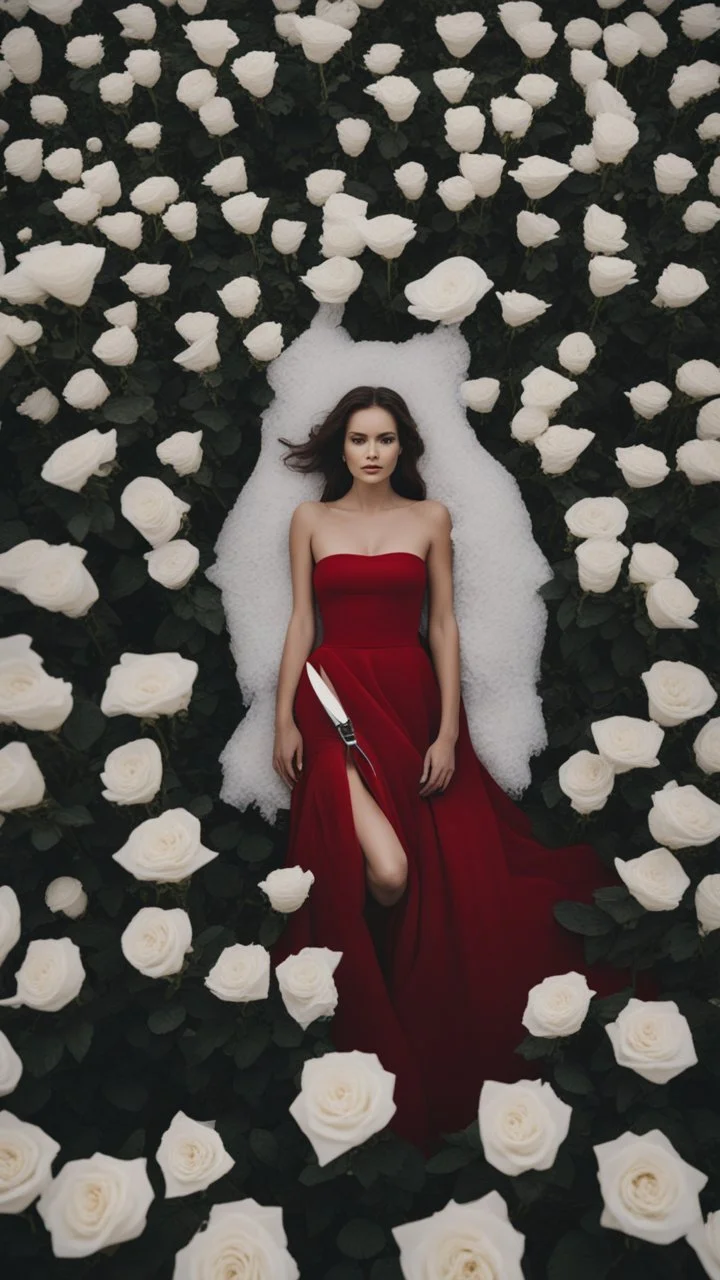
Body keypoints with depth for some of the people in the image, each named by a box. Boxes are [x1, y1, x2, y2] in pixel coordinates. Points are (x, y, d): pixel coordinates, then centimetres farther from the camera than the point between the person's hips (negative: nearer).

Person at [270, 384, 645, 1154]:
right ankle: (367, 1011, 13)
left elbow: (443, 626, 4)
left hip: (412, 696, 2)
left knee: (444, 881, 0)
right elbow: (300, 623, 6)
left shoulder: (431, 518, 7)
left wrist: (448, 729, -4)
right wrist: (284, 719, -1)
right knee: (383, 874, -19)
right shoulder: (310, 519, 7)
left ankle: (439, 1040, 25)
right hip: (338, 699, -1)